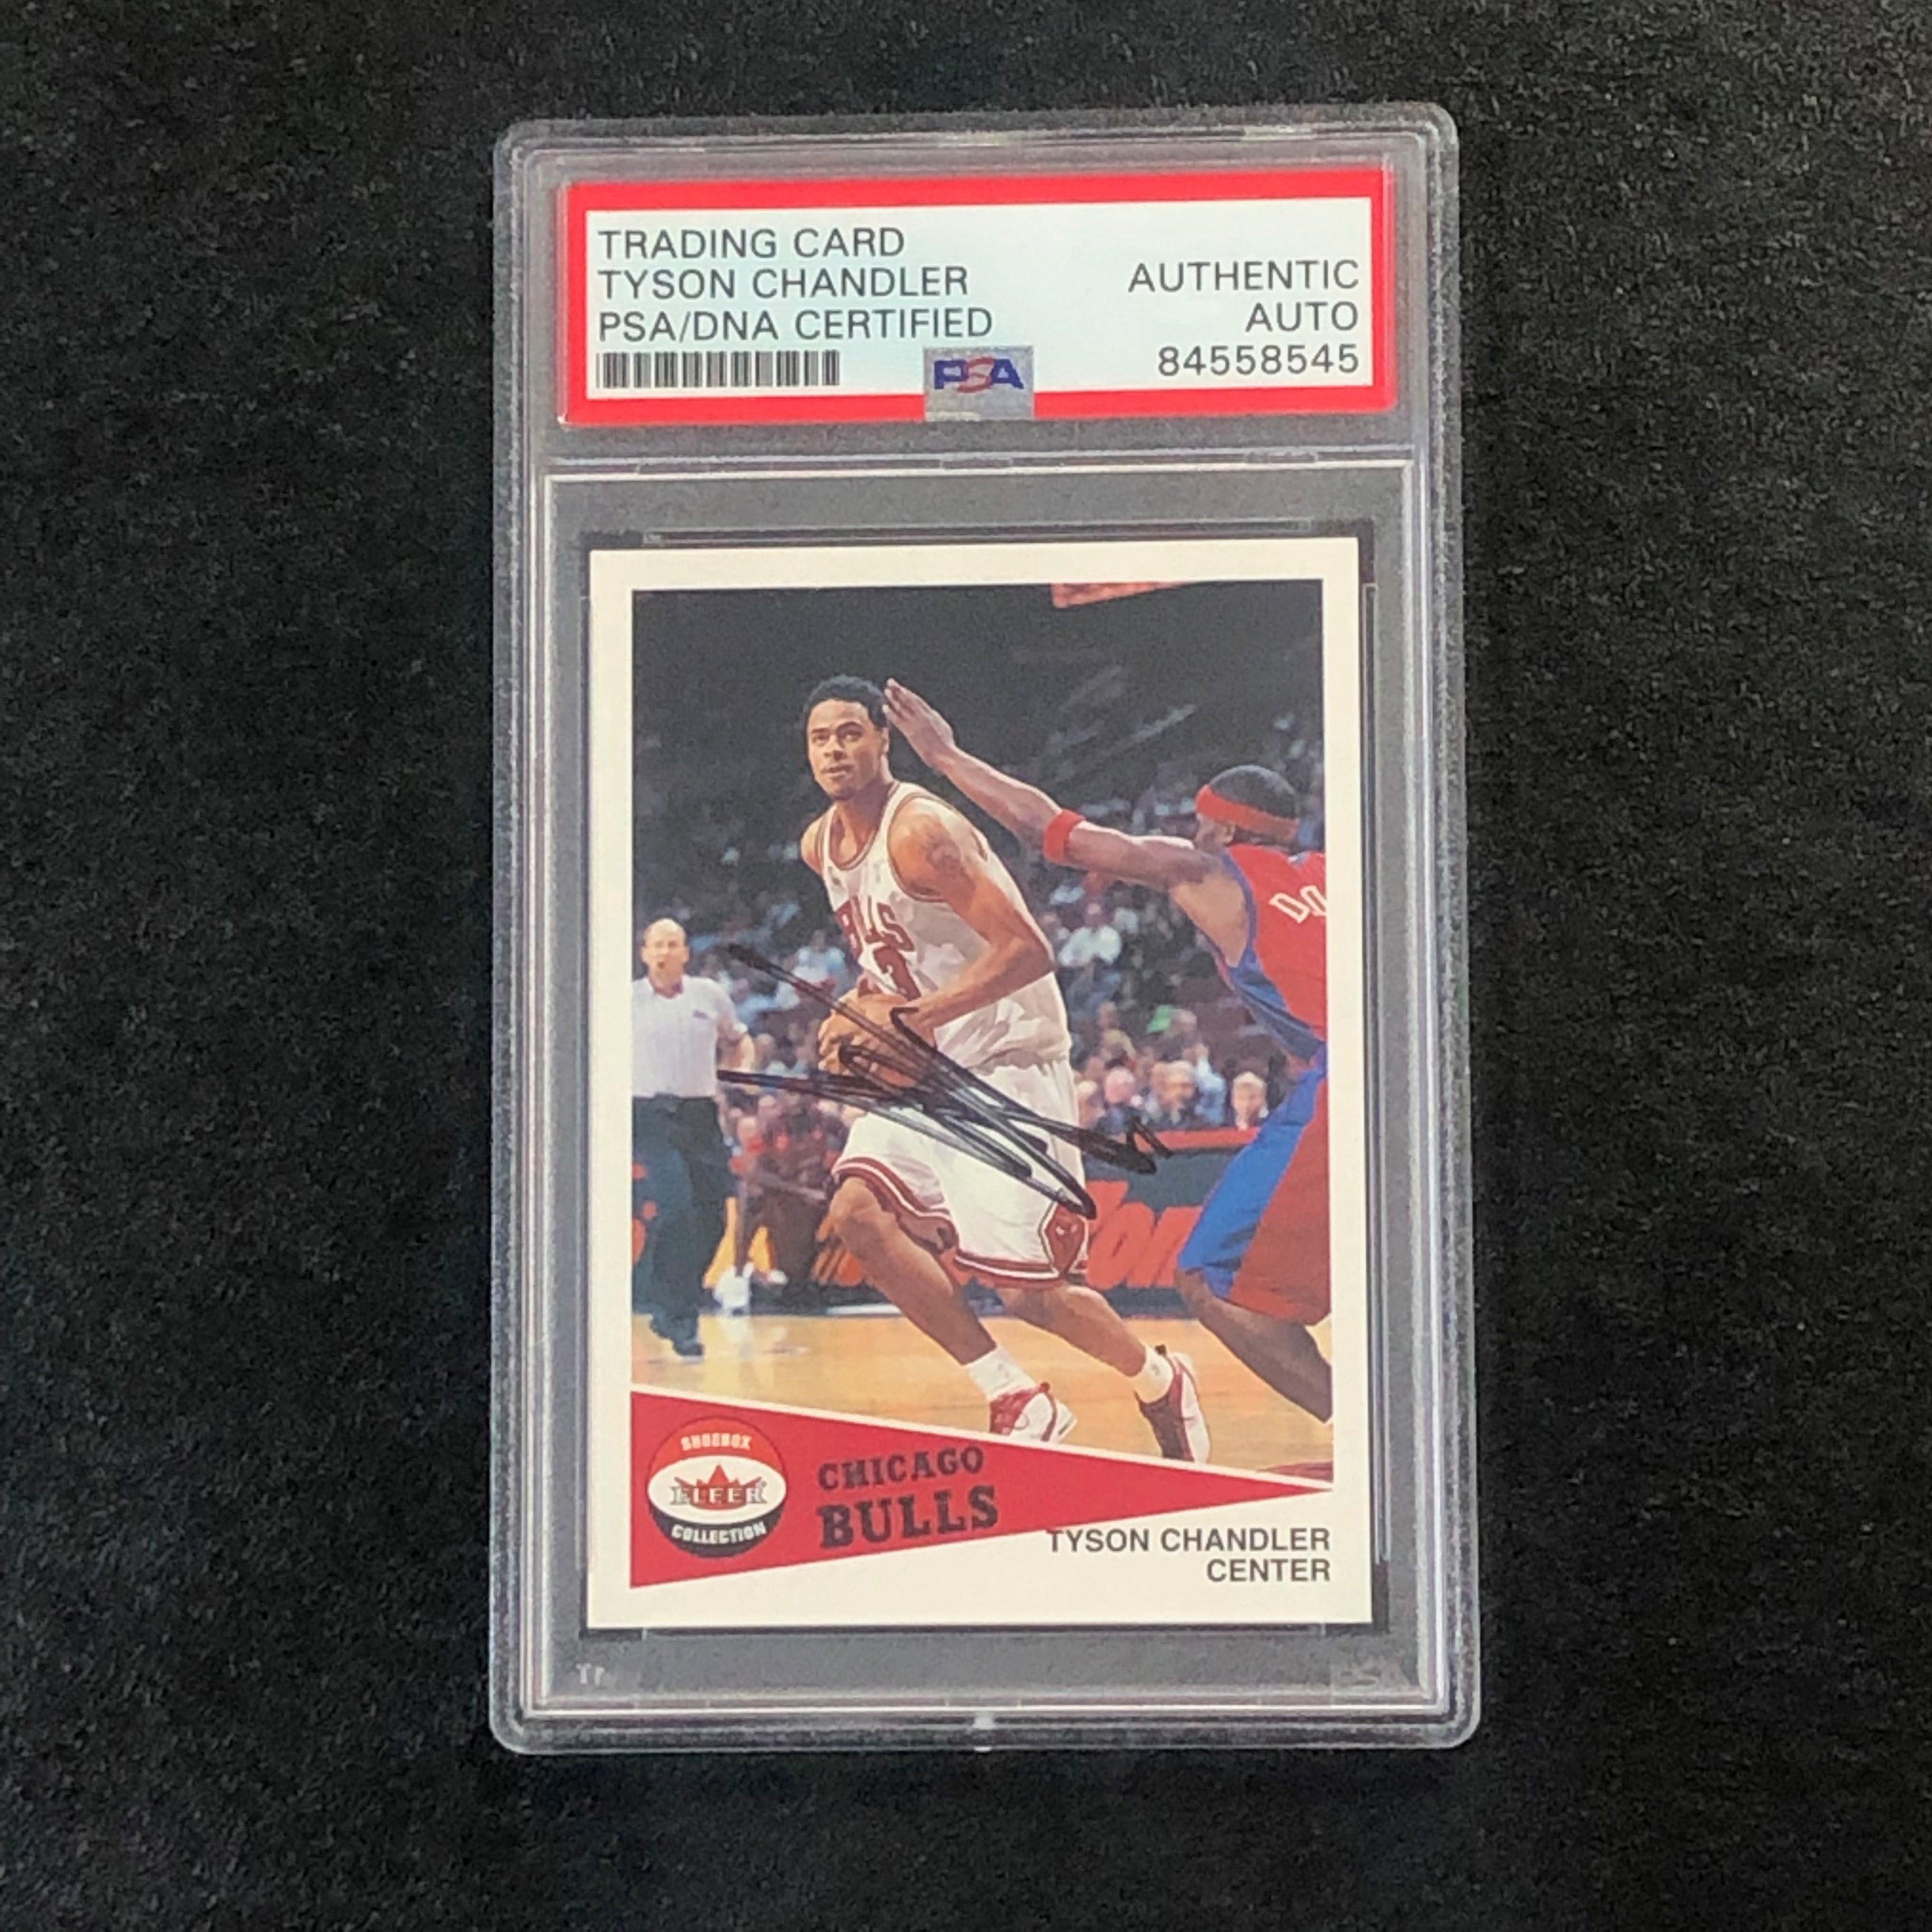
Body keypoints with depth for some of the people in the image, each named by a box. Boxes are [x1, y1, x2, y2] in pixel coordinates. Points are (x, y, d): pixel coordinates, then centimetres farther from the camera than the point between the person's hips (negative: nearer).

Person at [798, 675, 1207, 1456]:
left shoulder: (921, 830, -19)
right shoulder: (819, 846, 7)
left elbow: (1027, 951, -26)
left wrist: (907, 1016, -30)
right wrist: (863, 1012, 7)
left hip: (1006, 1064, -8)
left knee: (1028, 1289, -8)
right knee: (856, 1211, -14)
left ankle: (1159, 1381, 24)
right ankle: (1018, 1401, -5)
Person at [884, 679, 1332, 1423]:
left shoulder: (1208, 873, 10)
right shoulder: (1330, 875, 26)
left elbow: (1049, 828, 13)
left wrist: (945, 756, 22)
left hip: (1345, 1085, -8)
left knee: (1215, 1283, 1)